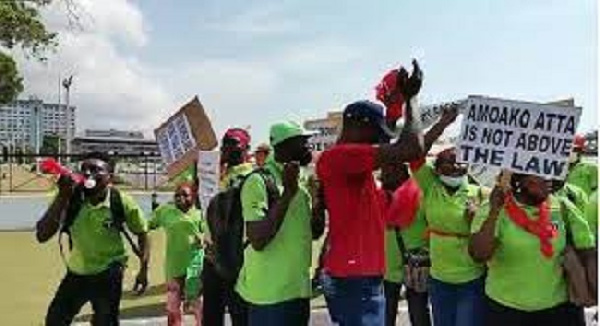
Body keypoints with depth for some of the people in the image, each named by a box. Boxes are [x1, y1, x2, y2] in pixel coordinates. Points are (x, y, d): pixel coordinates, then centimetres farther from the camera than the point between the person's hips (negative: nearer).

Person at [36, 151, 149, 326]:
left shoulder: (121, 202, -19)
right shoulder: (70, 198, -16)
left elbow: (142, 233, -3)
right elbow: (42, 236, -24)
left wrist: (143, 270, -7)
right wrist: (62, 196, -31)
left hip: (108, 274, -3)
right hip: (76, 272, 3)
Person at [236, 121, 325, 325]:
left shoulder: (300, 180, 11)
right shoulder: (259, 180, -14)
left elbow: (314, 231, 17)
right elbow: (258, 240, -23)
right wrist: (288, 193, -24)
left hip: (299, 289, 8)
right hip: (270, 293, -8)